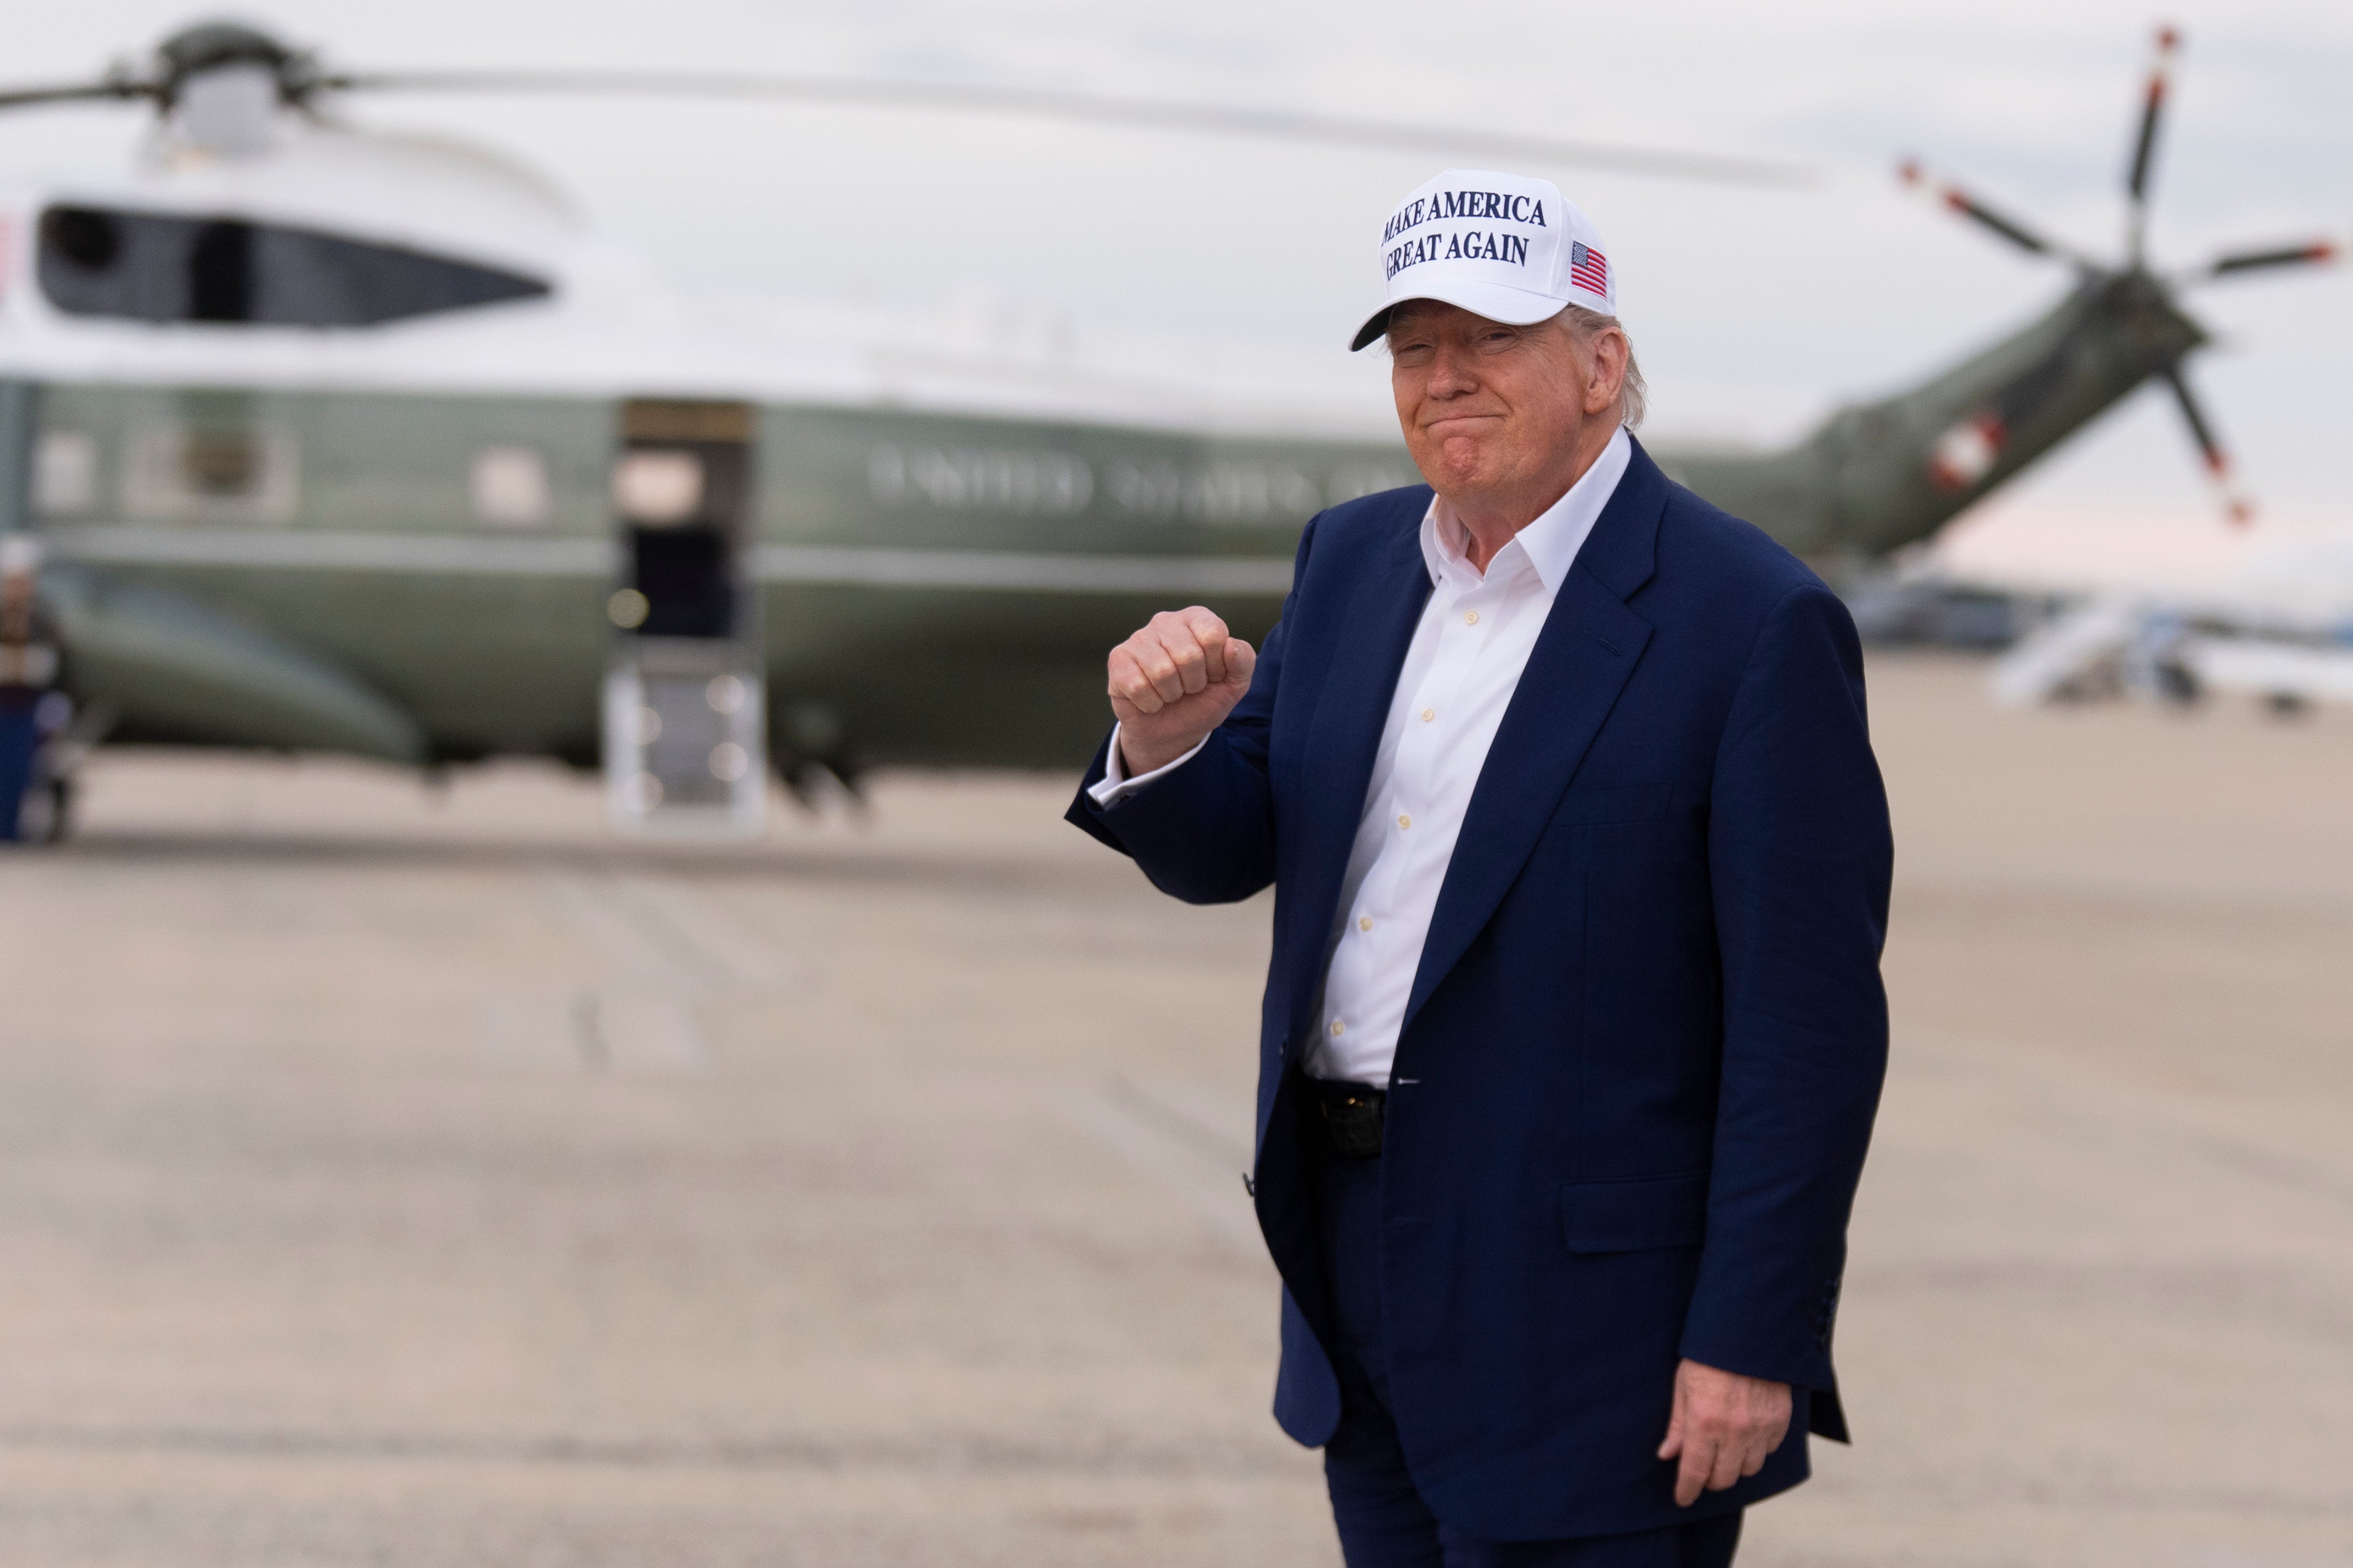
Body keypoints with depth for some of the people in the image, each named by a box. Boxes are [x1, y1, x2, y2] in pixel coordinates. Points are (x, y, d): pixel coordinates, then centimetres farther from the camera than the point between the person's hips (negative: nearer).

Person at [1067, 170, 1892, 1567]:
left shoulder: (1755, 622, -14)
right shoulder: (1356, 561, 9)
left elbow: (1811, 1019, -16)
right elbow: (1226, 850, 9)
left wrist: (1752, 1345, -18)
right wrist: (1163, 739, -14)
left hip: (1591, 1320, -7)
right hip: (1363, 1268, 7)